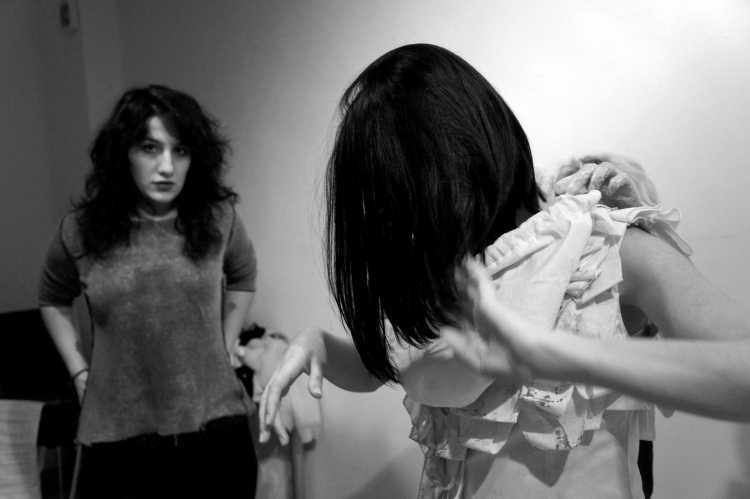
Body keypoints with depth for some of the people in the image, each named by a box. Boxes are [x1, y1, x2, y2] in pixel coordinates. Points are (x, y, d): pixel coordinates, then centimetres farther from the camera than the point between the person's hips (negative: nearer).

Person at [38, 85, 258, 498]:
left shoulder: (219, 218, -3)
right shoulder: (80, 231, -3)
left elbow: (243, 279, 17)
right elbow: (53, 300, 16)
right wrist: (80, 374, 8)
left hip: (216, 430, 1)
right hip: (118, 439, 0)